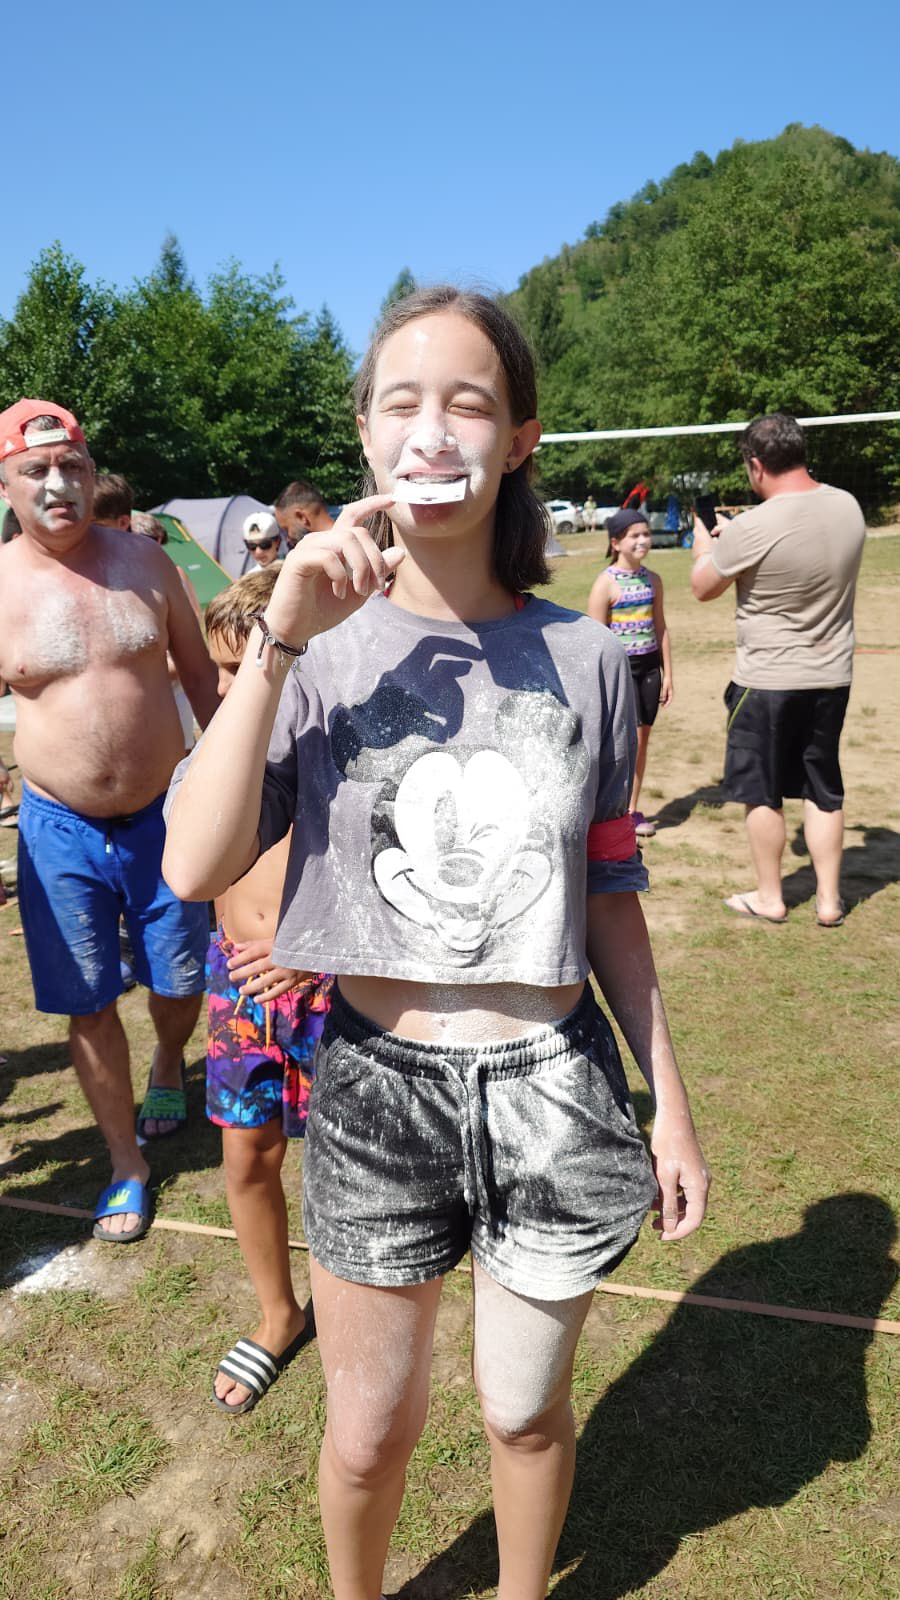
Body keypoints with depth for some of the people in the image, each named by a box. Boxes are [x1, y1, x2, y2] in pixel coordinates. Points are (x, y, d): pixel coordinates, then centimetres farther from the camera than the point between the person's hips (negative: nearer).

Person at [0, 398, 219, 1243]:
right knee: (89, 1006, 9)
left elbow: (199, 672, 7)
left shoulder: (143, 560, -2)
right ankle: (127, 1163, 30)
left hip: (163, 815, 1)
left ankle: (169, 1065, 51)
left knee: (180, 982, 14)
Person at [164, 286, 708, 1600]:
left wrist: (672, 1103, 5)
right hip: (376, 1086, 0)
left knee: (526, 1410, 22)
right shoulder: (325, 647, -6)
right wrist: (278, 641, -23)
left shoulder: (584, 658, -4)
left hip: (553, 1089, 1)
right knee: (368, 1435, 19)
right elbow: (196, 867, -18)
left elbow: (609, 900, 3)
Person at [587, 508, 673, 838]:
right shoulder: (606, 583, -9)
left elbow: (661, 629, 13)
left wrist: (667, 674, 10)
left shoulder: (653, 580, 8)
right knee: (631, 738, -9)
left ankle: (632, 807, 18)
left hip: (649, 666, 5)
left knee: (642, 739, 8)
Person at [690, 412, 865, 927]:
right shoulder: (848, 506, -3)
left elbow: (703, 587, -6)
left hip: (767, 682, -5)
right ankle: (830, 899, 23)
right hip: (832, 677, 6)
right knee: (823, 790, 16)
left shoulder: (752, 529, -23)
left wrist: (705, 541, 13)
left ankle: (769, 897, 23)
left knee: (763, 792, 11)